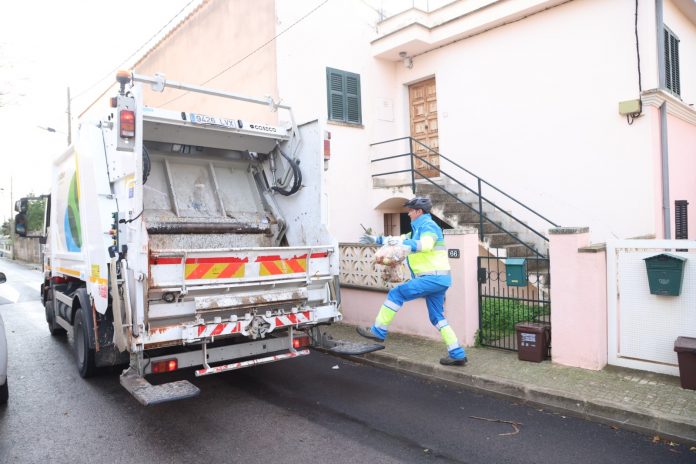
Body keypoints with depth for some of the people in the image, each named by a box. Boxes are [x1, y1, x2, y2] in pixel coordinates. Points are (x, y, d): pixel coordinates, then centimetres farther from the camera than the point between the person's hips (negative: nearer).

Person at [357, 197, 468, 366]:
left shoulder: (428, 225, -8)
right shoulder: (419, 228, 23)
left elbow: (425, 245, -30)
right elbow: (402, 239, 33)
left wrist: (401, 243, -40)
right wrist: (376, 240, 31)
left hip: (434, 277, -10)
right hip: (438, 278, 10)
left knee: (396, 294, -10)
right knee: (437, 318, 11)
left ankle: (378, 331, -4)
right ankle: (457, 354, 12)